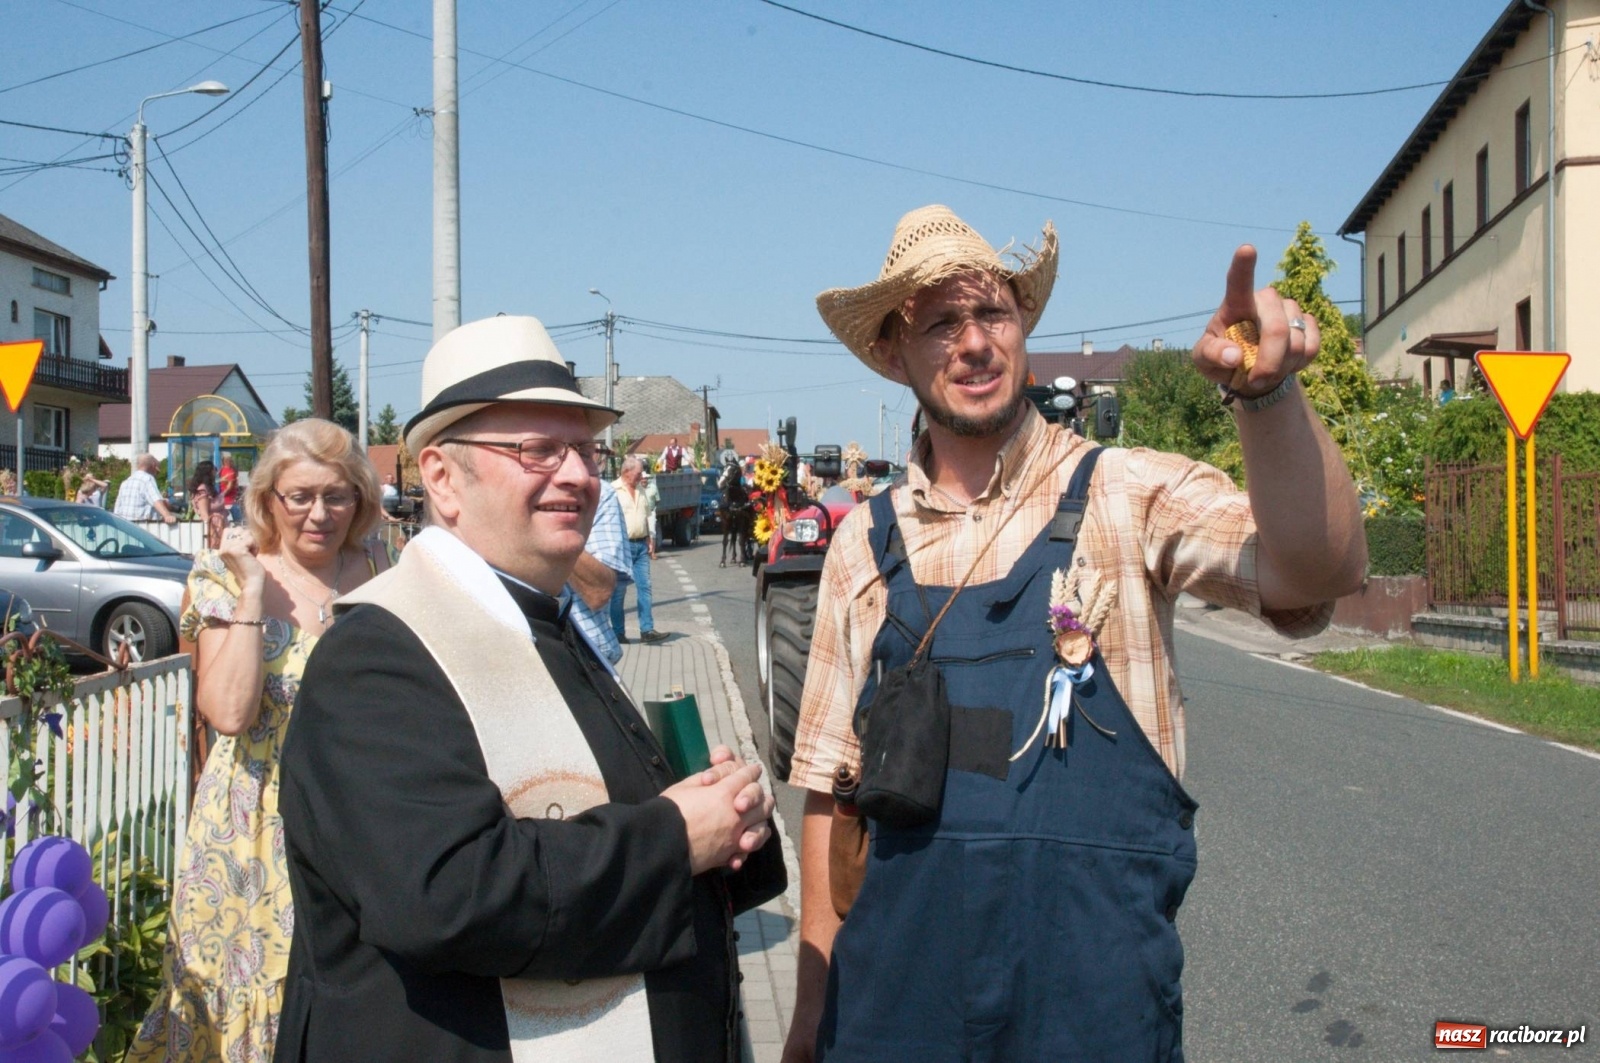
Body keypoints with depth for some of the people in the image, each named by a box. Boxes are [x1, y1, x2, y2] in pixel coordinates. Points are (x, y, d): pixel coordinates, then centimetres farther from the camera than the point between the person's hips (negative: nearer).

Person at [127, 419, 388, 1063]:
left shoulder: (374, 571, 3)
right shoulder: (225, 578, -6)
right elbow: (229, 711, -20)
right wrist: (252, 590, -18)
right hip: (257, 829, -3)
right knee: (259, 979, 6)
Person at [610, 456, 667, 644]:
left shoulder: (643, 489, 13)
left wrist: (651, 540, 14)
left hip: (641, 544, 7)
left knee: (645, 587, 3)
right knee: (619, 591, 0)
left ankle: (647, 630, 5)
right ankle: (618, 632, 5)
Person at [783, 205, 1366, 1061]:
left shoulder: (1127, 498, -4)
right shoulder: (864, 543, 5)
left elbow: (1318, 572, -21)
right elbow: (830, 784, 8)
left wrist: (1267, 390, -37)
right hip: (899, 987, 3)